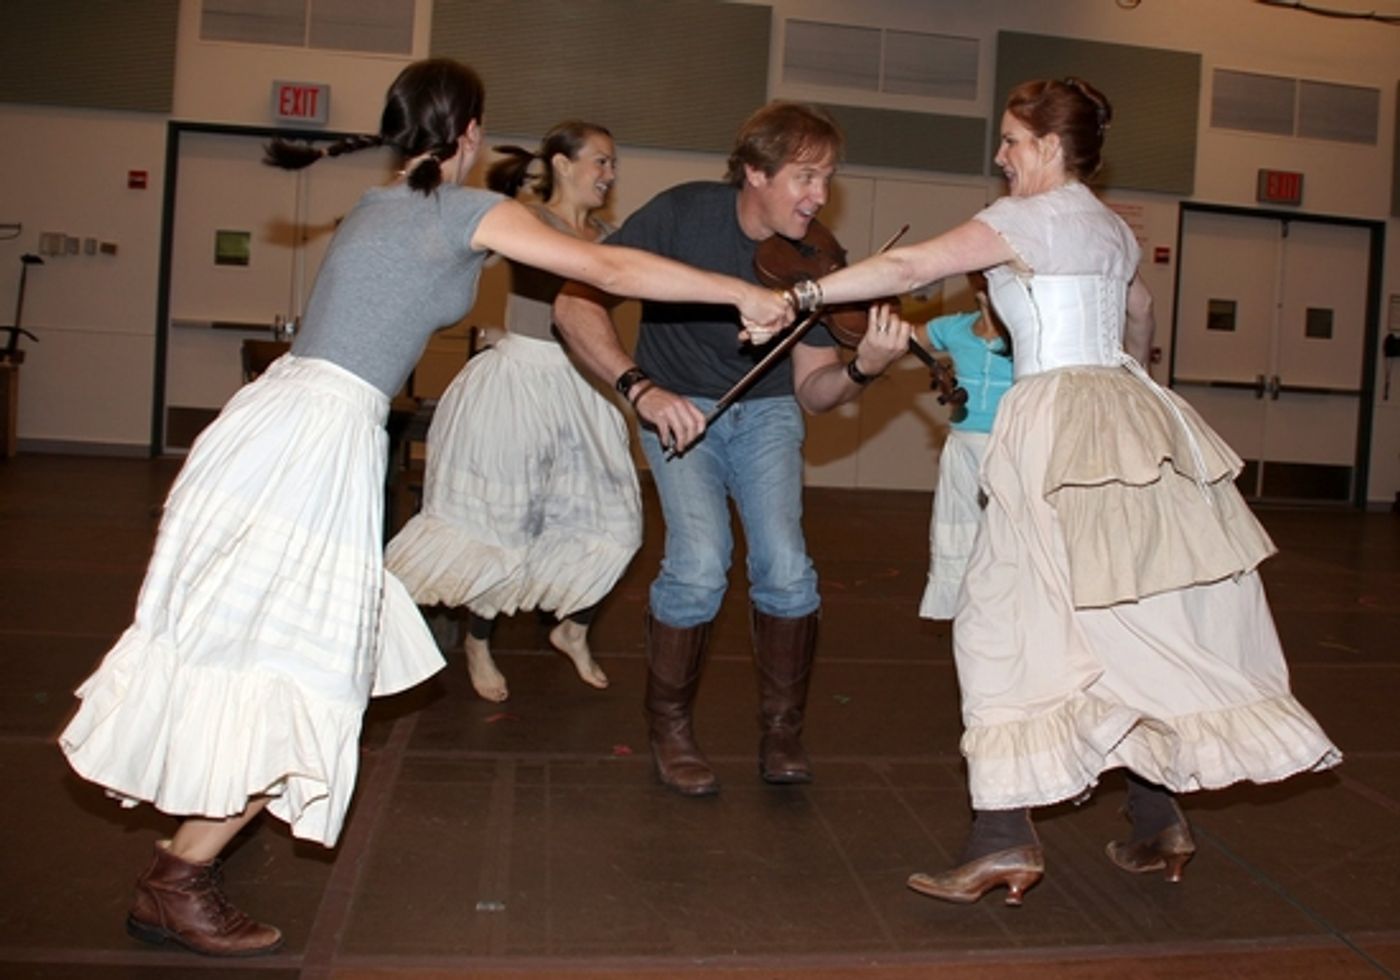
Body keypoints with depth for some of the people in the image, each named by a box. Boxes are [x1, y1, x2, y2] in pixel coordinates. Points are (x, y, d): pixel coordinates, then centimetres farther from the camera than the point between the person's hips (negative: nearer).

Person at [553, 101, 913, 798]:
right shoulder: (681, 215, -20)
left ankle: (781, 728, 8)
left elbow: (810, 390, -11)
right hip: (677, 407, -2)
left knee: (786, 568, -17)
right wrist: (640, 388, -33)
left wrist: (863, 368, -33)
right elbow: (574, 304, -21)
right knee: (700, 562, -22)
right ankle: (669, 727, 3)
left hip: (764, 408, 2)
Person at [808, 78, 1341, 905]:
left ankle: (1006, 838, -4)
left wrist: (802, 295, -13)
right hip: (1132, 419, 8)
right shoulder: (1110, 226, 18)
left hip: (1061, 427, -8)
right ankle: (1161, 823, 21)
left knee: (1010, 621, -3)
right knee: (1139, 625, 12)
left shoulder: (1030, 218, -6)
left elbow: (910, 268, -16)